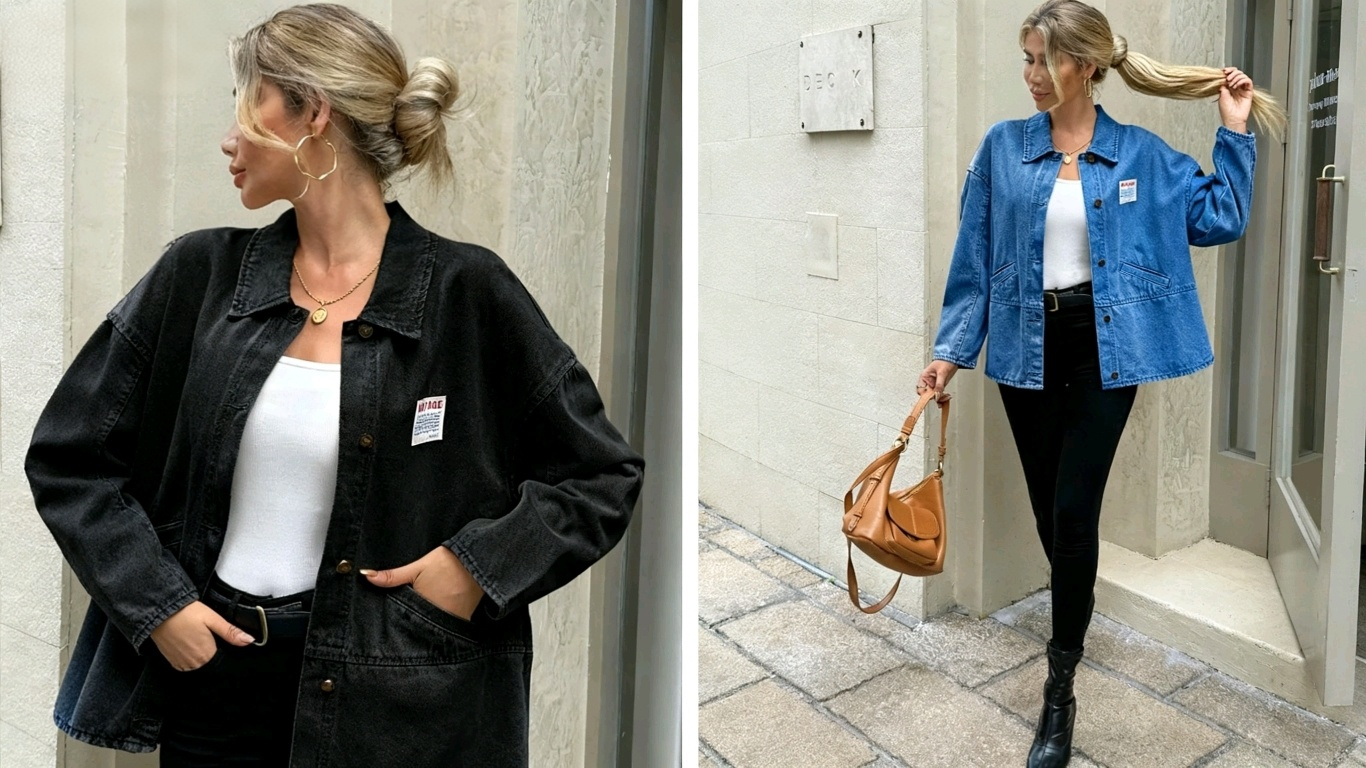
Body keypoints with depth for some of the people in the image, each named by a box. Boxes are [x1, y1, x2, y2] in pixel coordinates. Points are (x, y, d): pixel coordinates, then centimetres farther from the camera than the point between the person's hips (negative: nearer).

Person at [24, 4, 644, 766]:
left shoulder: (466, 293, -10)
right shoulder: (202, 273, 0)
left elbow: (604, 474, -4)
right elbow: (69, 453, 7)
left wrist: (481, 565, -15)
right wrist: (153, 602, -4)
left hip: (395, 699, -2)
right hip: (211, 667, 3)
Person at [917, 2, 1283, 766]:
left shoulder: (1141, 153, 0)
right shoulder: (1003, 147, 1)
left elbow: (1220, 220, 6)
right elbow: (974, 258, 2)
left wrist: (1235, 134, -1)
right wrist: (953, 347, -1)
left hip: (1103, 347, -2)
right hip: (1027, 346, 2)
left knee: (1075, 509, -6)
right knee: (1048, 505, 12)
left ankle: (1060, 692, 5)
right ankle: (1078, 608, 42)